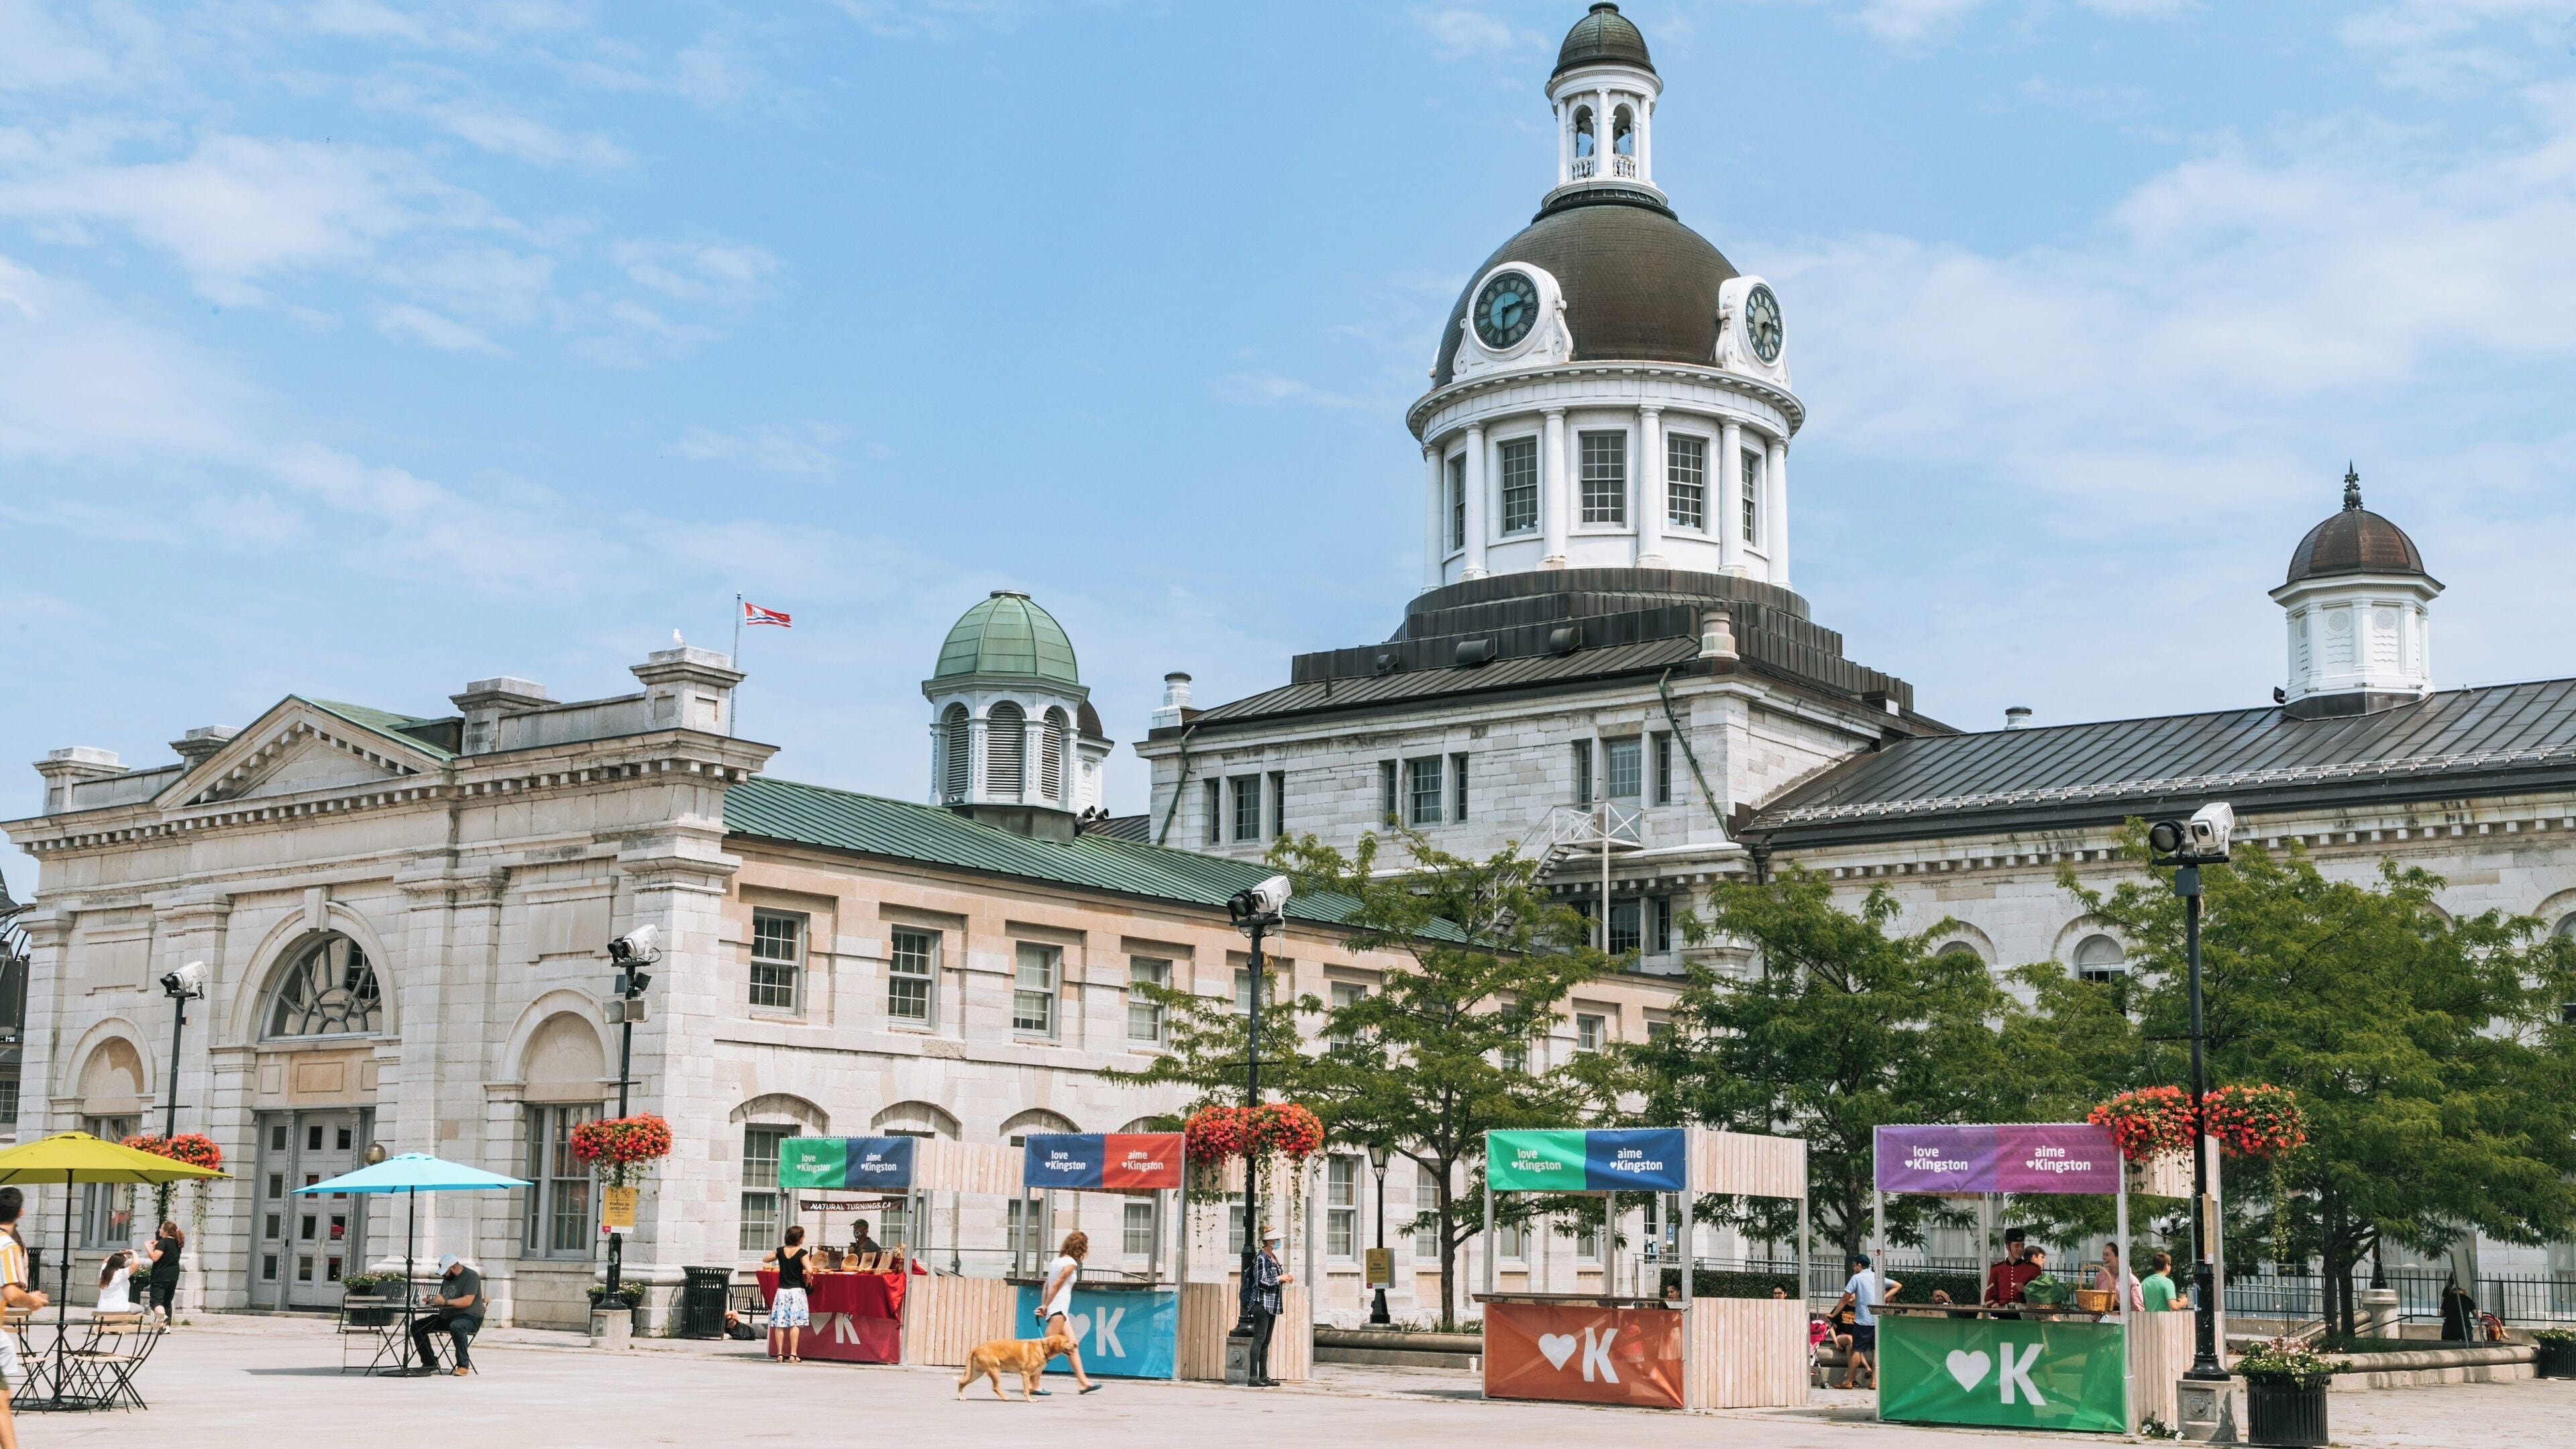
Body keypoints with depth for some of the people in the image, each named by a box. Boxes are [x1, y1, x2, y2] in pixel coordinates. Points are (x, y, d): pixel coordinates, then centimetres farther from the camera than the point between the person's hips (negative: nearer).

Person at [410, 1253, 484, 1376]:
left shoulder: (471, 1277, -11)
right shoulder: (447, 1278, 17)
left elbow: (467, 1301, -23)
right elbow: (441, 1298, 17)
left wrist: (446, 1302, -30)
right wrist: (431, 1301, -5)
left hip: (469, 1317, -9)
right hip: (447, 1317, 9)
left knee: (456, 1326, -42)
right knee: (417, 1326, 1)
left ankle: (463, 1365, -34)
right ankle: (429, 1362, 5)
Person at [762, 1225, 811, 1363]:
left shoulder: (780, 1251, 2)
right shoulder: (801, 1253, -9)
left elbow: (765, 1259, 17)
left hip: (782, 1290, 3)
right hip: (797, 1290, -3)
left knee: (779, 1324, 4)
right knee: (795, 1323, -2)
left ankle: (779, 1354, 3)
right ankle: (793, 1354, -5)